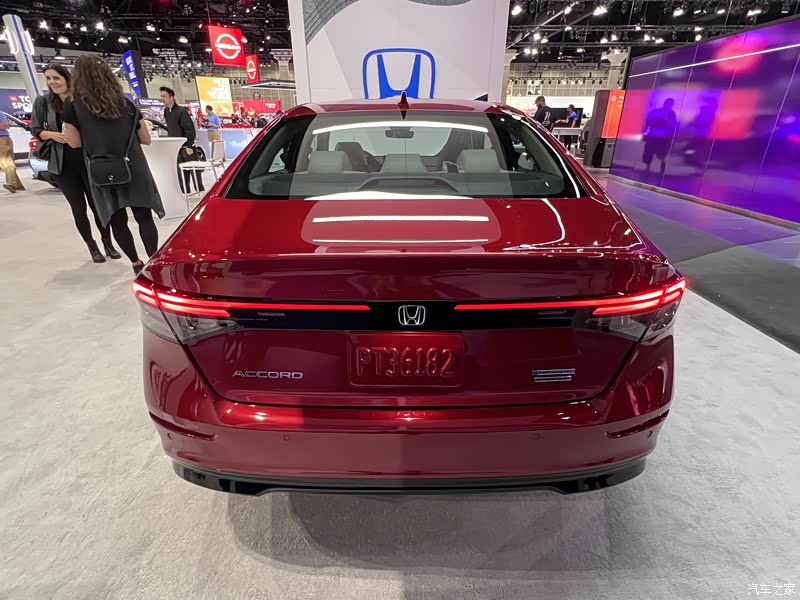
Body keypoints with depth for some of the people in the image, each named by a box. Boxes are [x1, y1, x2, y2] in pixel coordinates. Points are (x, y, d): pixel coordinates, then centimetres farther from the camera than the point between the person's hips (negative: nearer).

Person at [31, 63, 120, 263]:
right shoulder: (42, 102, 4)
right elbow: (35, 130, 5)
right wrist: (52, 135, -14)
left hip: (88, 160, -1)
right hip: (62, 163, 1)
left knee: (97, 204, 4)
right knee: (78, 208, 4)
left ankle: (108, 243, 18)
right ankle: (92, 247, 16)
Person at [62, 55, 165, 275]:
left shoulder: (72, 107, -1)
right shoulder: (126, 104, 6)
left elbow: (75, 142, 1)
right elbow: (146, 139, 9)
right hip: (133, 169, 1)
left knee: (117, 221, 10)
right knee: (144, 217, 1)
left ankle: (136, 264, 12)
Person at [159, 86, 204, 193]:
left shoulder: (181, 111, -12)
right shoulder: (166, 111, 9)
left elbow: (190, 129, -15)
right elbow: (170, 129, 17)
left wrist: (189, 146, -19)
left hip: (186, 146, -7)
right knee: (181, 173, 8)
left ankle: (200, 191, 11)